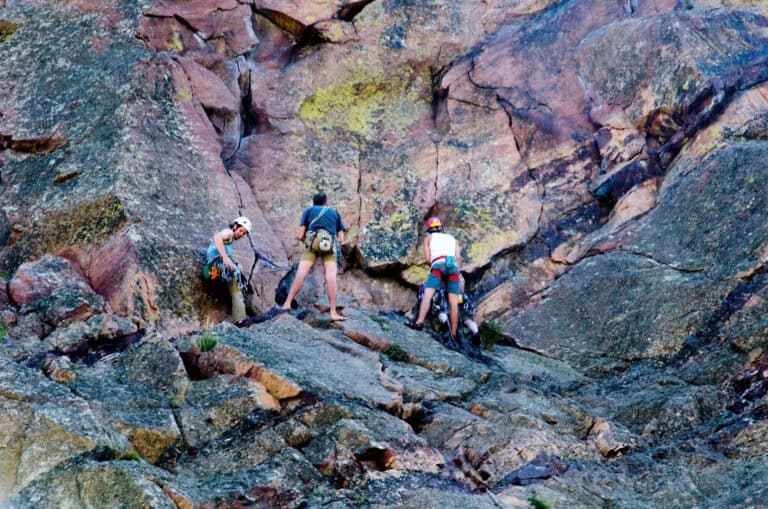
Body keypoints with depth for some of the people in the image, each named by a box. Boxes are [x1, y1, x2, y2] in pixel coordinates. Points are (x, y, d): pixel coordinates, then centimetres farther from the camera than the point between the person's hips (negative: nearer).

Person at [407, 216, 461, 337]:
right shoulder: (452, 239, 32)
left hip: (438, 265, -3)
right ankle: (454, 334, -6)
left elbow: (427, 258, 11)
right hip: (453, 268, 3)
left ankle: (419, 322, -34)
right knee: (453, 302, -1)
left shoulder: (428, 238, 24)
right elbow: (458, 258, 16)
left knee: (427, 294, -15)